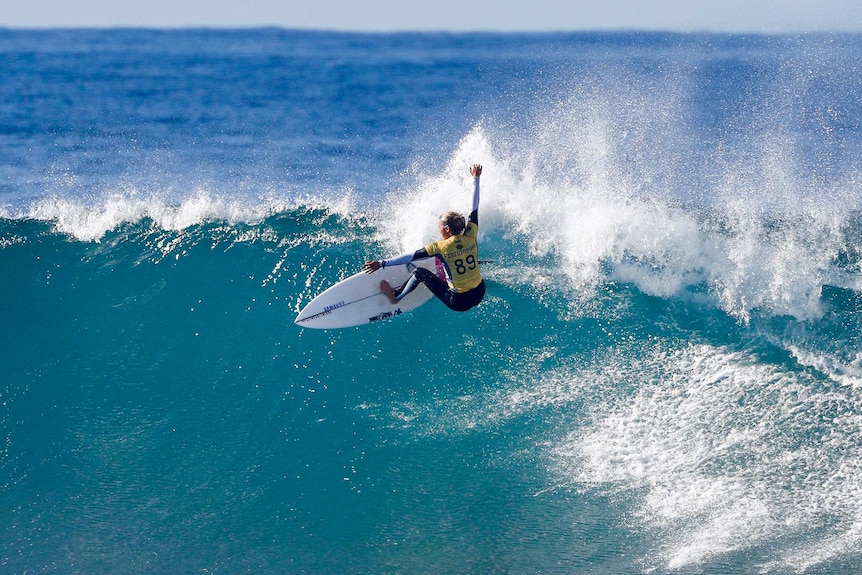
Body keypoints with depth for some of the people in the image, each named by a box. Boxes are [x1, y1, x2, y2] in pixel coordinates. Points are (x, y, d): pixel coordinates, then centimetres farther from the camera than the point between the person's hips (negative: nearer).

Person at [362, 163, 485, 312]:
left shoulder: (441, 247, -16)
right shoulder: (471, 237, -5)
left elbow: (411, 256, -16)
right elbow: (475, 209, 8)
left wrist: (382, 263, -13)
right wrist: (476, 178, 19)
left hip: (459, 302, -5)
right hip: (480, 294, 5)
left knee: (420, 272, 10)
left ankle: (395, 295, 27)